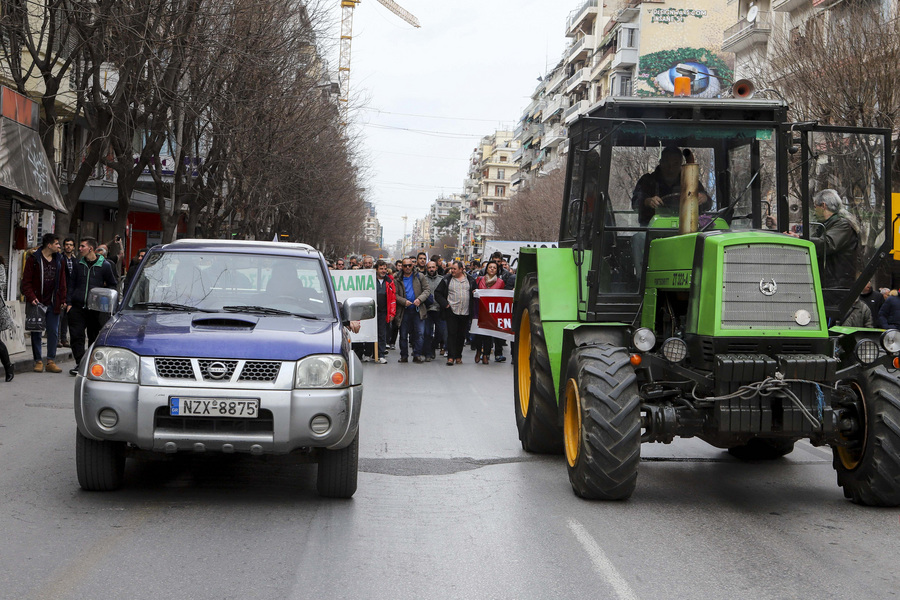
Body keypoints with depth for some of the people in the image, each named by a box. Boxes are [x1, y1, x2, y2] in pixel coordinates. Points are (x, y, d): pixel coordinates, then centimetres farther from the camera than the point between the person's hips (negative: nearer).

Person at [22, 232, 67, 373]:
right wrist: (31, 297, -15)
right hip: (37, 303, -4)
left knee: (53, 332, 3)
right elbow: (26, 281, -4)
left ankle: (51, 361, 9)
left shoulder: (59, 260, 9)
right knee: (36, 332, 3)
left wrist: (62, 300, 7)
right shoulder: (33, 259, -4)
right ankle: (38, 361, 10)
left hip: (53, 303, 4)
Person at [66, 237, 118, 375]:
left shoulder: (104, 265, 0)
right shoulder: (78, 264, 9)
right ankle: (79, 364, 0)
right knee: (76, 336, -5)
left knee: (94, 337, 7)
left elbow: (112, 285, 10)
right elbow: (72, 284, 13)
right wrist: (69, 302, 5)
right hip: (78, 307, 2)